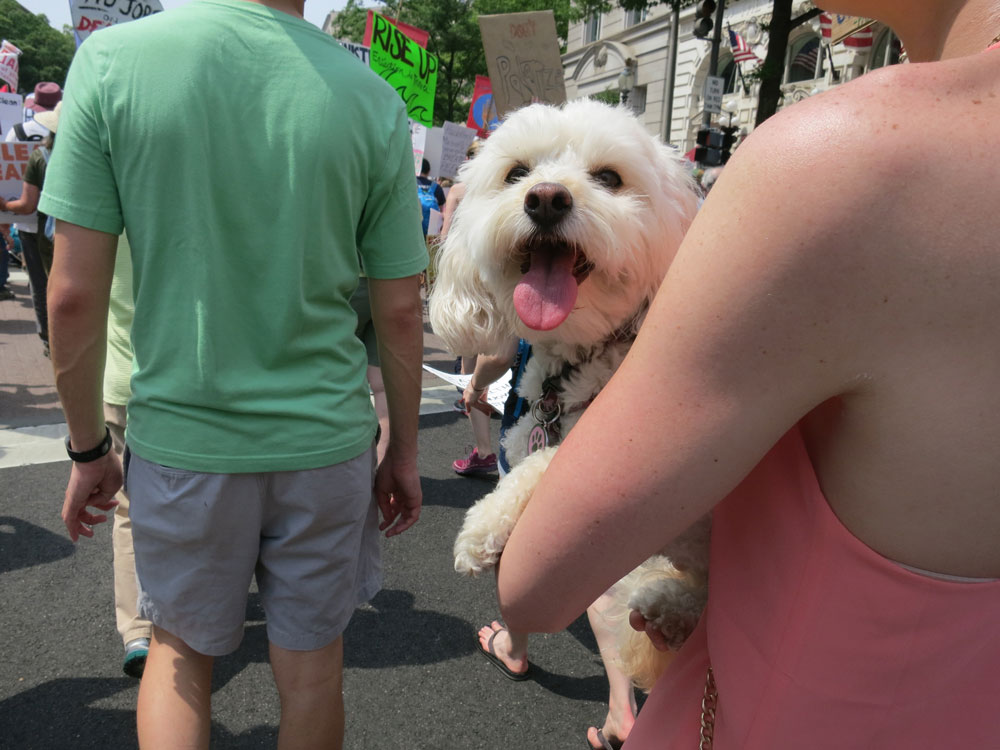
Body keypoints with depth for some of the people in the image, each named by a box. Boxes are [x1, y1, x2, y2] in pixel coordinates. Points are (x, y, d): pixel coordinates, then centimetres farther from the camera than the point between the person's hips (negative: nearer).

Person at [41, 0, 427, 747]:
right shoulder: (373, 99, -5)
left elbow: (75, 294, -9)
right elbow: (399, 313, -3)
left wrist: (87, 448, 5)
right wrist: (404, 449, 9)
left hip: (181, 437, 0)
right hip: (324, 439, 1)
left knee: (179, 651, 24)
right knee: (312, 663, 19)